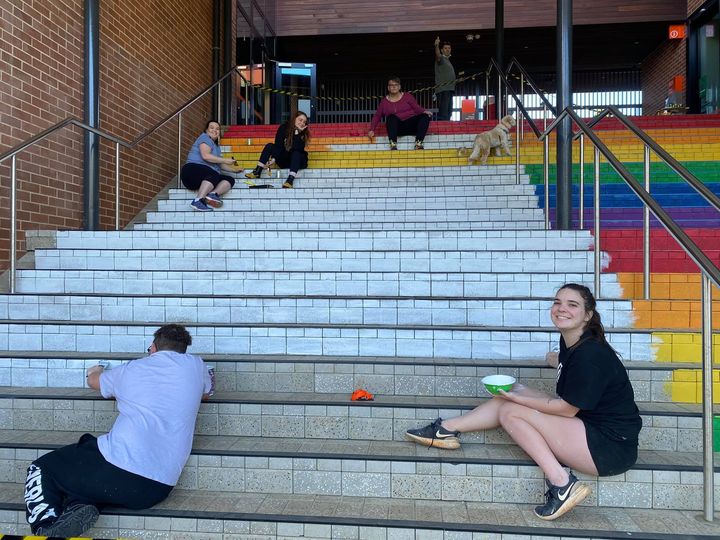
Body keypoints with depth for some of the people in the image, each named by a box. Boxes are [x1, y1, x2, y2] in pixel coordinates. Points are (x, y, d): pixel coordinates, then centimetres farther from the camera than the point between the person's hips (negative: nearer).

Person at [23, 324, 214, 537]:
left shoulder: (130, 370, 9)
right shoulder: (194, 365, 6)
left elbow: (93, 380, 32)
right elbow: (206, 393, 29)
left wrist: (96, 371, 55)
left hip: (116, 469, -3)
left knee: (41, 470, 19)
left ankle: (45, 528, -8)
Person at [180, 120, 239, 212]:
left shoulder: (216, 146, 28)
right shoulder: (205, 137, 3)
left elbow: (219, 164, 27)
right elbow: (205, 156, -14)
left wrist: (233, 169, 19)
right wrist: (225, 160, -11)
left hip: (206, 178, 8)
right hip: (193, 169, -8)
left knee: (230, 179, -12)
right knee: (214, 174, -37)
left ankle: (213, 194, -40)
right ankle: (198, 200, -51)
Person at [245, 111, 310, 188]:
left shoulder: (303, 133, -8)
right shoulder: (283, 128, -5)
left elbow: (298, 148, -23)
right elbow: (278, 146, -15)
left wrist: (297, 133, -29)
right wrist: (272, 159, -29)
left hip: (298, 161, -2)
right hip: (283, 161, 2)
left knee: (296, 152, -33)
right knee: (269, 146, -17)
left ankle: (290, 179, -50)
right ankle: (257, 171, -26)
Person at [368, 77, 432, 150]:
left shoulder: (407, 96, 12)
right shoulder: (384, 101, 12)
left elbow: (416, 108, 5)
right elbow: (377, 116, 12)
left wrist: (424, 111, -17)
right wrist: (372, 130, 0)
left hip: (411, 124, 1)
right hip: (397, 127, -1)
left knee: (425, 117, -27)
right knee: (391, 117, -33)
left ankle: (419, 143, -39)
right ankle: (393, 144, -45)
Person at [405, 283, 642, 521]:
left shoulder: (590, 354, -22)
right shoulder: (570, 341, 4)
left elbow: (567, 409, -17)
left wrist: (517, 398, -11)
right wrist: (557, 360, 42)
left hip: (611, 446, -9)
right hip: (587, 423, 9)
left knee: (510, 412, -11)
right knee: (512, 396, 6)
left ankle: (561, 484, -15)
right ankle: (446, 429, 10)